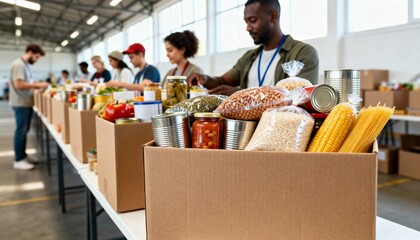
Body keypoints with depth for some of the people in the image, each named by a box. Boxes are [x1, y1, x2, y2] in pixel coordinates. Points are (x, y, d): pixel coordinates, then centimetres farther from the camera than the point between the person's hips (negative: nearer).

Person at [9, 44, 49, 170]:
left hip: (26, 103, 10)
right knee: (21, 131, -5)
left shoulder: (25, 65, 16)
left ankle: (23, 155, 24)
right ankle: (18, 160, 2)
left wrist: (36, 85, 6)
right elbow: (18, 84, -24)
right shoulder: (18, 64, -16)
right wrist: (37, 85, -19)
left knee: (24, 130, 15)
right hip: (21, 103, -10)